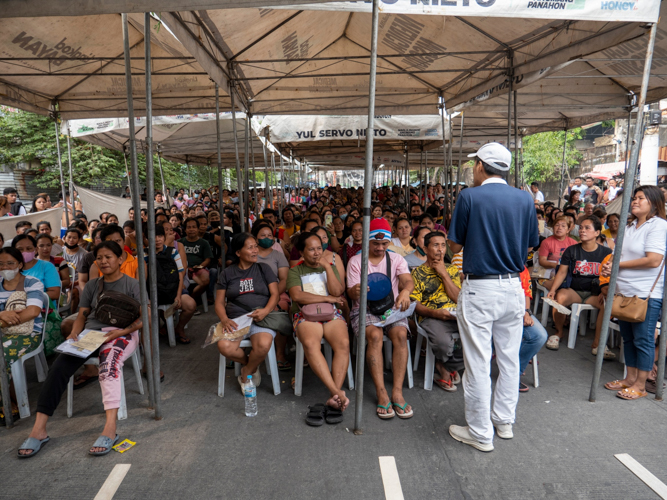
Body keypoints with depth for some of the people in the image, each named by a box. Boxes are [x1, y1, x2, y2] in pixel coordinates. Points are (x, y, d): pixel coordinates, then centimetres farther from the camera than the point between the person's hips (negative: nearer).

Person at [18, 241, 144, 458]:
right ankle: (39, 429, -24)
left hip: (121, 334, -4)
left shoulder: (132, 285, 6)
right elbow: (81, 316, 16)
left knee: (109, 366, -37)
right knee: (59, 366, -23)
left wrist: (123, 331, -17)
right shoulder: (92, 285, 19)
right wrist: (73, 335, -4)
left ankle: (110, 429, -48)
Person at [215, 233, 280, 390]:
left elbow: (275, 294, 5)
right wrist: (224, 320, -11)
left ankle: (247, 372, -1)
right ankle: (252, 364, 1)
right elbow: (219, 302, 10)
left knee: (263, 345, -34)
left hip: (260, 318, -1)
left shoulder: (263, 269, 14)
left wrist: (265, 311, -15)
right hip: (235, 319, 1)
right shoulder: (227, 273, 15)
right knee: (224, 346, -31)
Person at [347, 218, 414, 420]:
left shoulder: (396, 259, 10)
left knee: (400, 334, -29)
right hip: (364, 309, -1)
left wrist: (405, 291, -33)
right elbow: (351, 292, -2)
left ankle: (397, 392, -27)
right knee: (375, 335, -32)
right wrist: (355, 291, -29)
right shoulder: (356, 261, 7)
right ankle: (381, 394, -29)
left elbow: (408, 280, -8)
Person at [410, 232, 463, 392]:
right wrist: (435, 313, -17)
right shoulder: (418, 272, 10)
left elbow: (458, 298, 5)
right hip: (430, 317, -4)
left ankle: (445, 366, 1)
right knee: (444, 342, -35)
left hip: (455, 316, 4)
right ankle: (450, 367, 7)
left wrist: (443, 274, 0)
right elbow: (414, 304, 0)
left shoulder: (452, 270, 20)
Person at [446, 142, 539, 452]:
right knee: (509, 358, 18)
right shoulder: (525, 199, 2)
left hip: (479, 289, -5)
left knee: (478, 362, 4)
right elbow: (530, 245, 9)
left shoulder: (469, 197, -11)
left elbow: (455, 245, -6)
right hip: (513, 287, 5)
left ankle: (480, 433, 16)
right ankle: (504, 420, 33)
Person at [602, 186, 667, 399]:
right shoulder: (630, 228, 15)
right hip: (625, 293, 8)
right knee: (628, 338, 15)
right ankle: (630, 378, 26)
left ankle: (641, 385, 12)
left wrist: (618, 265, -13)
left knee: (643, 340, 1)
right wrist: (610, 267, 2)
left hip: (647, 294, -8)